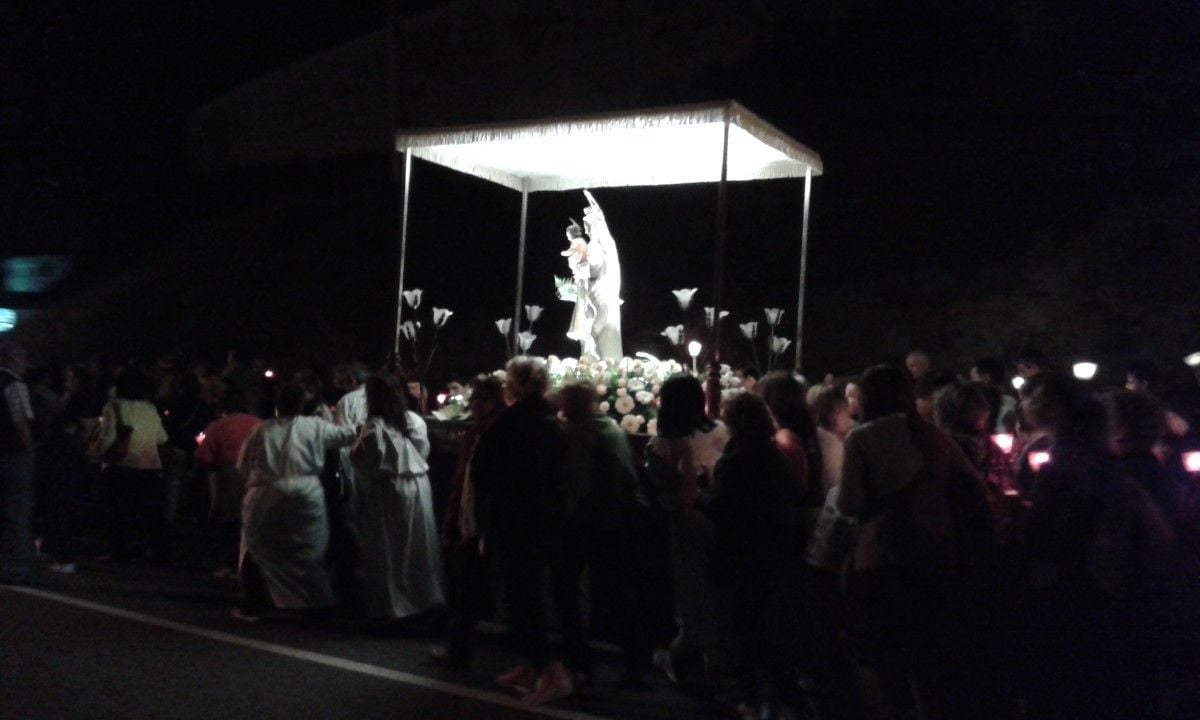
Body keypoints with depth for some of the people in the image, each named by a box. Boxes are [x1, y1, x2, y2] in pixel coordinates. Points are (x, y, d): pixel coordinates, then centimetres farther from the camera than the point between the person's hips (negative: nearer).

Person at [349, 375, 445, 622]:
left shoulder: (375, 426, -15)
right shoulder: (416, 420, 3)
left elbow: (366, 464, -14)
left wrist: (355, 449, 4)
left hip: (387, 491, -6)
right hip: (418, 487, 6)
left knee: (389, 549, 4)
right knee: (418, 545, 15)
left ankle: (392, 603, 10)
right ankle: (425, 595, 23)